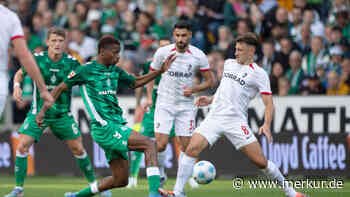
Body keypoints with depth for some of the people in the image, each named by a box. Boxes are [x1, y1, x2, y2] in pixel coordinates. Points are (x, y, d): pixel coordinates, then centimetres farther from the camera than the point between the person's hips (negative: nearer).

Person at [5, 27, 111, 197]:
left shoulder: (71, 62, -10)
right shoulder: (37, 59, -11)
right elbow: (19, 74, 5)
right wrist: (17, 86, -14)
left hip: (63, 113, 1)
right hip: (39, 111, -1)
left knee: (78, 149, 0)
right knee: (22, 146, -14)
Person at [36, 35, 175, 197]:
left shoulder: (115, 71, 15)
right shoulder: (86, 70, -5)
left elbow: (135, 83, 29)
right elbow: (61, 88, 3)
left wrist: (160, 71, 19)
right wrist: (43, 110, 0)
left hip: (117, 126, 8)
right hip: (103, 127, -8)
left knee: (121, 180, 8)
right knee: (149, 144, -21)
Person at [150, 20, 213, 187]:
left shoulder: (199, 56, -8)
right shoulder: (163, 52, -7)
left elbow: (209, 81, 2)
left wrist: (194, 89, -16)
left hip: (186, 105, 1)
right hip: (165, 104, -1)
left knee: (185, 146, 0)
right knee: (160, 144, -13)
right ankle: (159, 175, 12)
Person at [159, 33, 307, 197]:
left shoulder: (259, 74, -2)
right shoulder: (229, 64, 16)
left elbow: (269, 103, -6)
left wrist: (266, 125, -22)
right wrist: (210, 100, 18)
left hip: (236, 121, -4)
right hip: (214, 117, 4)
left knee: (260, 161, -8)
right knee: (191, 149, -17)